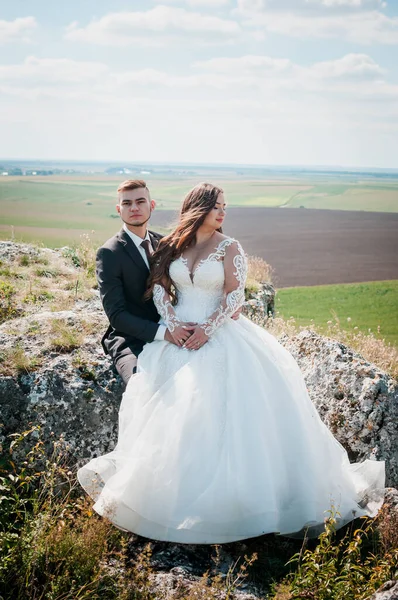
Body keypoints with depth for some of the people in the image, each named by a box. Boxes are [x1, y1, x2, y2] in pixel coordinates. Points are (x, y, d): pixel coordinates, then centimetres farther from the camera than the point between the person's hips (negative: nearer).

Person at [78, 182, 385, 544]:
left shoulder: (229, 247, 0)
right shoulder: (172, 246, 8)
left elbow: (235, 294, -7)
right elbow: (159, 286, 5)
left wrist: (207, 329, -17)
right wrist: (172, 324, -10)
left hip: (219, 336, -2)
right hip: (179, 335, 3)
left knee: (223, 411, -11)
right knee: (168, 411, -4)